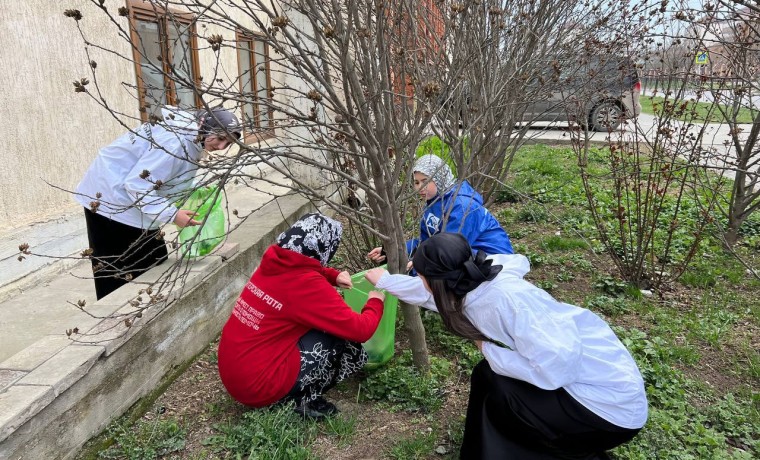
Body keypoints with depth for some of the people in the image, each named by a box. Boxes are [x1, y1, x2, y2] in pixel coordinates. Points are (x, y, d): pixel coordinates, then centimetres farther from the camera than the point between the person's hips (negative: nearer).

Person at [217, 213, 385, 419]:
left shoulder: (275, 263, 2)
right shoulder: (307, 285, -20)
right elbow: (360, 330, -18)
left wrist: (333, 276, 9)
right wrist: (375, 302, 3)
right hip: (257, 385, -8)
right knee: (350, 346, -7)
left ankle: (298, 395, 13)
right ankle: (300, 399, 2)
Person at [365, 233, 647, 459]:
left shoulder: (504, 299, -30)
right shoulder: (470, 289, -4)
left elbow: (557, 366, -35)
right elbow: (431, 291, 16)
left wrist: (491, 352, -20)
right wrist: (384, 281, 27)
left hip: (612, 402, -8)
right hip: (578, 381, 8)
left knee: (500, 397, -10)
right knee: (486, 376, 8)